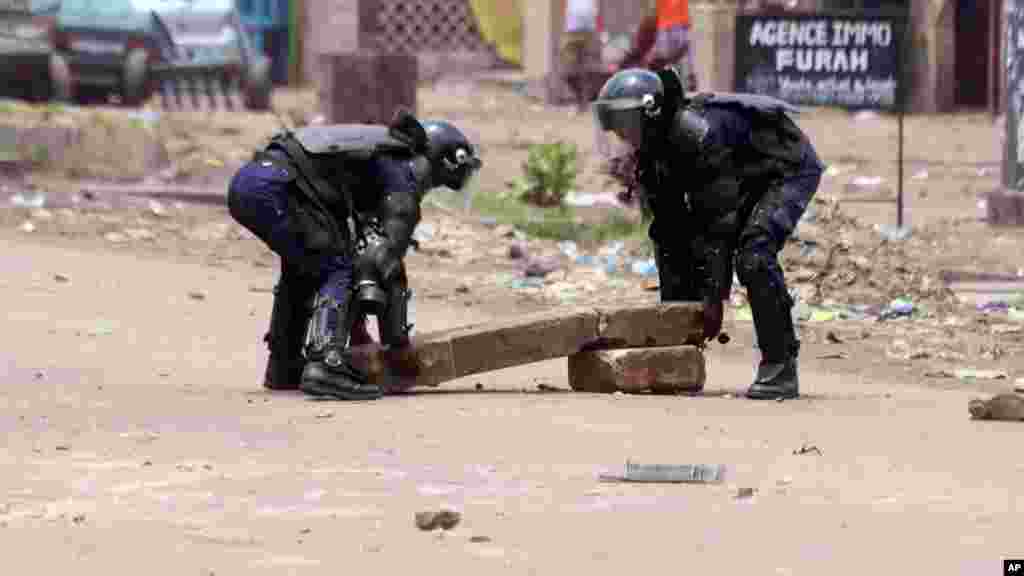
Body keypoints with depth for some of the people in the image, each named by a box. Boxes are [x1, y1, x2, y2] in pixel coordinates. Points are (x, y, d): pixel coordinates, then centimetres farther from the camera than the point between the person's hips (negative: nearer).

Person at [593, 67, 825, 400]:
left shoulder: (697, 133, -36)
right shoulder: (648, 153, -8)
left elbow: (719, 221, -35)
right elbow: (668, 231, -4)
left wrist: (714, 298, -33)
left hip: (790, 170, -9)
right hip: (744, 181, 9)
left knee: (753, 254, -28)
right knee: (679, 246, 2)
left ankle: (780, 367, -22)